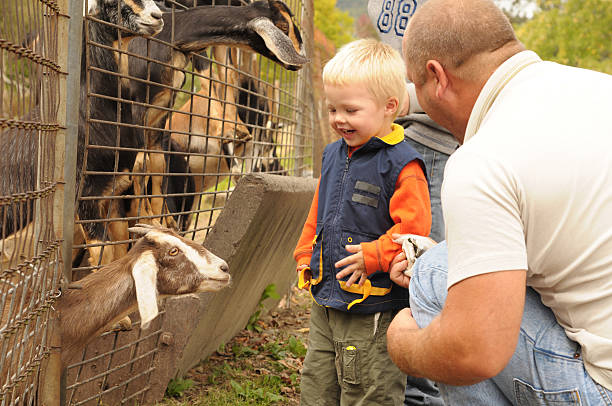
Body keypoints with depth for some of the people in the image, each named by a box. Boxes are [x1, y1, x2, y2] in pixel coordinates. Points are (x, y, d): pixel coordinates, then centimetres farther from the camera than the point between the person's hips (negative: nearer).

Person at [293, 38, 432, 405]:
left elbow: (414, 226, -21)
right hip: (325, 303, 8)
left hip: (374, 310, -8)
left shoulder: (401, 165, -16)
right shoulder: (333, 155, 10)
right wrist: (306, 256, 15)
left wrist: (372, 256, -21)